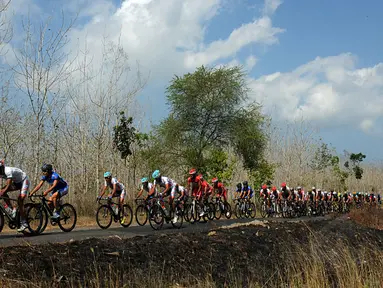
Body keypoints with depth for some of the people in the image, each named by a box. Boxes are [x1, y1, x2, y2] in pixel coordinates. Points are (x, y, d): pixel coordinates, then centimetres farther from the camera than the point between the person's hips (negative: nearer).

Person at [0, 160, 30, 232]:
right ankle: (11, 209, -7)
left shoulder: (8, 171, -31)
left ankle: (24, 223, -13)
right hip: (17, 182, 8)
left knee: (20, 201, -17)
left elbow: (9, 185, -35)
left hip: (24, 181, -8)